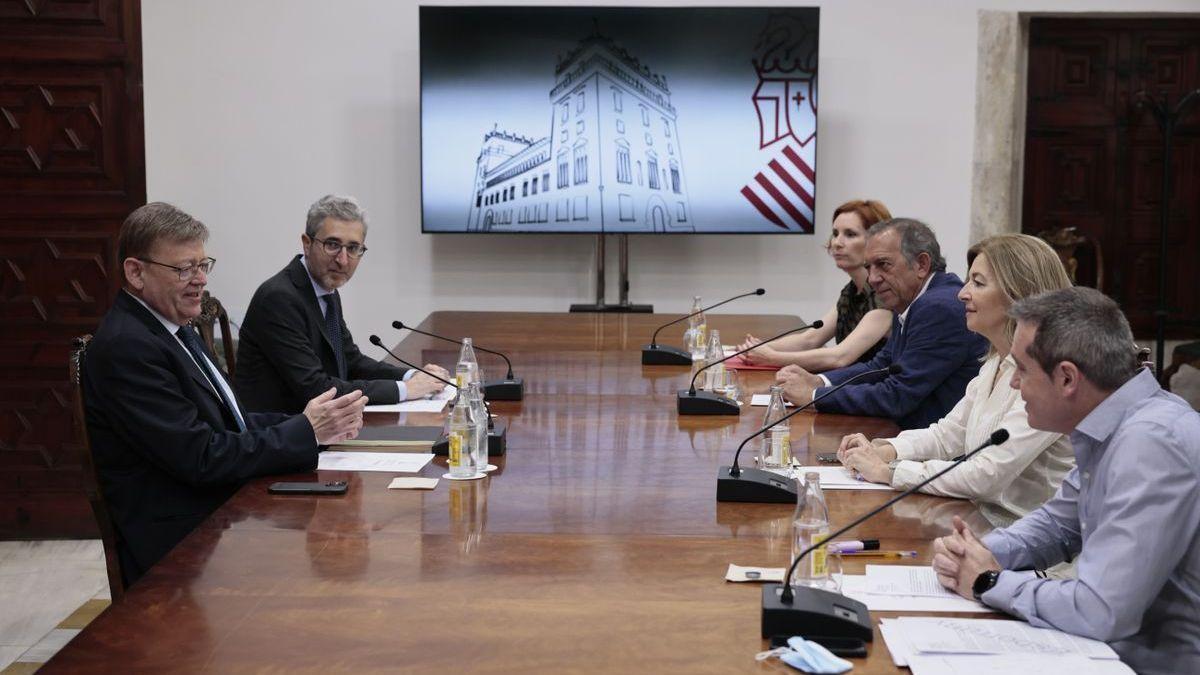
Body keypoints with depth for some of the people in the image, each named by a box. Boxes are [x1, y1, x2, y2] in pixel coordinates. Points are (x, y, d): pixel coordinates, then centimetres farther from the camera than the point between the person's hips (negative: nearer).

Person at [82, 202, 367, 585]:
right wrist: (306, 431, -17)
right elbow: (201, 459, -20)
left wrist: (323, 424, -2)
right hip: (183, 549, -9)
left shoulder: (176, 331, 13)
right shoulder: (125, 348, -17)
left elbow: (232, 421, 13)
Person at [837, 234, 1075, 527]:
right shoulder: (997, 364, 11)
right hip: (983, 520, 8)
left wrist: (889, 471, -16)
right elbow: (948, 434, 18)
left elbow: (986, 477, -23)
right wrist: (885, 450, 0)